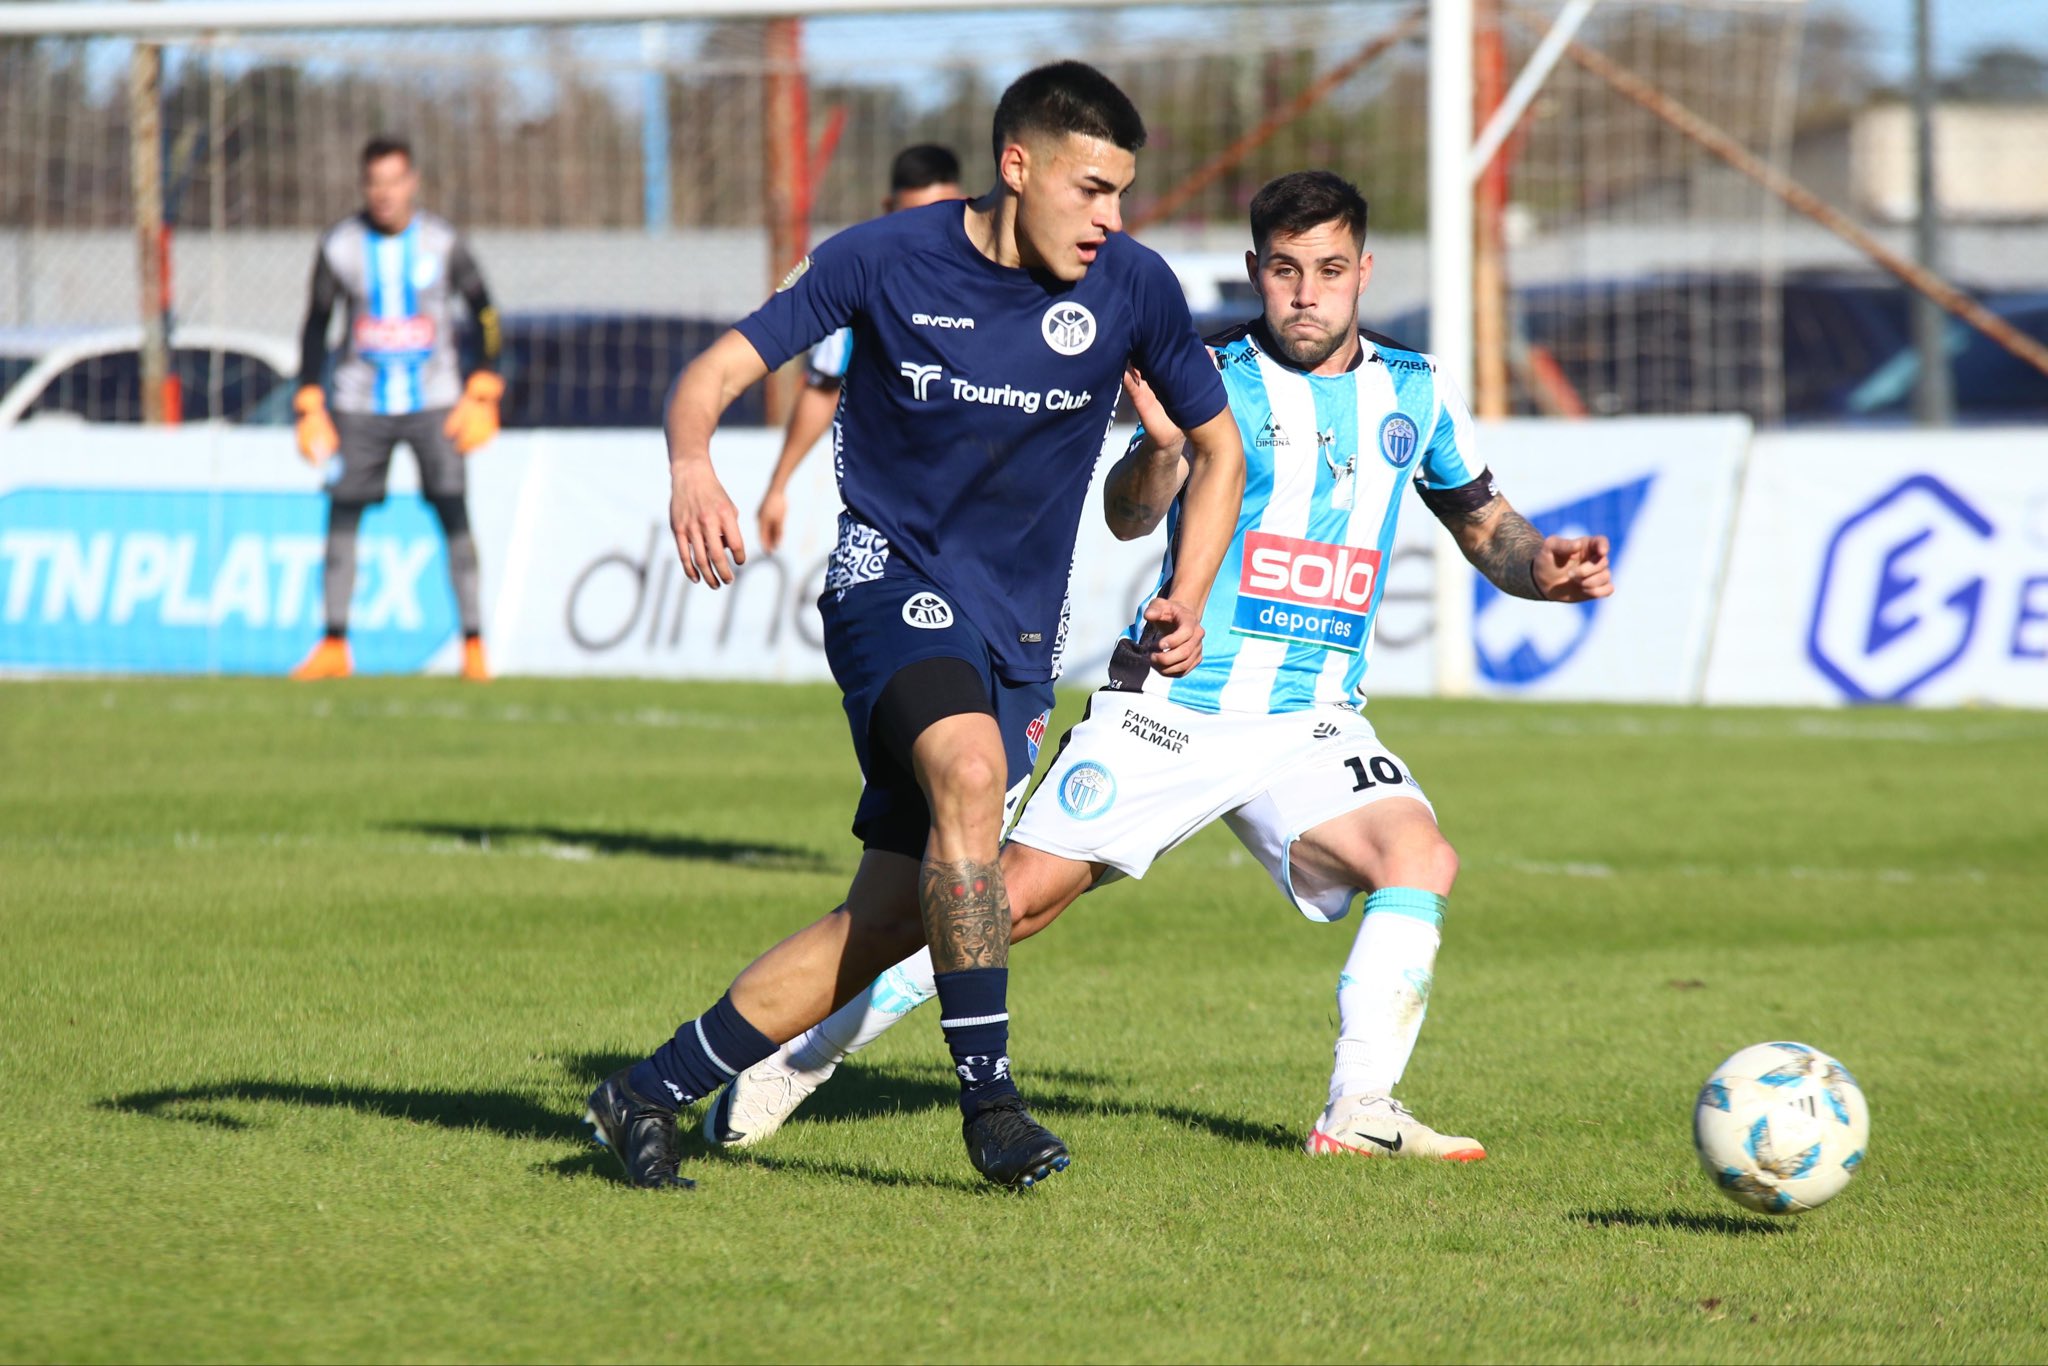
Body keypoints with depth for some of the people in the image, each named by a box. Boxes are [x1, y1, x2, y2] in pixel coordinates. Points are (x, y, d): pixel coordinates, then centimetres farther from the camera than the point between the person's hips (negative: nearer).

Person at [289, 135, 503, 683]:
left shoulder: (441, 242, -4)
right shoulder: (339, 246, -2)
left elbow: (483, 312, 5)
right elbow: (316, 325, 7)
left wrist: (483, 391, -3)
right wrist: (309, 404, 0)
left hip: (434, 401, -1)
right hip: (361, 404, 1)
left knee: (454, 514, -10)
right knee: (342, 515, -1)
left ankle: (473, 645, -6)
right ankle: (334, 647, 8)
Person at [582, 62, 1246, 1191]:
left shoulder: (1131, 287, -2)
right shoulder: (887, 260, -9)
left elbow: (1215, 445, 13)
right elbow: (716, 372, -6)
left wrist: (1187, 600, 0)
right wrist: (692, 466, -28)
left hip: (1020, 631, 4)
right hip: (893, 578, -4)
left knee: (893, 917, -4)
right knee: (970, 770, -34)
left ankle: (649, 1096, 9)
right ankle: (987, 1093, -28)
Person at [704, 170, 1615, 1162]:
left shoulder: (1415, 393, 9)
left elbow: (1484, 524, 22)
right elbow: (1130, 517, -18)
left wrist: (1543, 568, 1)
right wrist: (1161, 447, -39)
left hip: (1312, 725, 3)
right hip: (1169, 705, -3)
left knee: (1420, 858, -23)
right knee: (1016, 897, -7)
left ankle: (1359, 1114, -19)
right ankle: (796, 1062, 6)